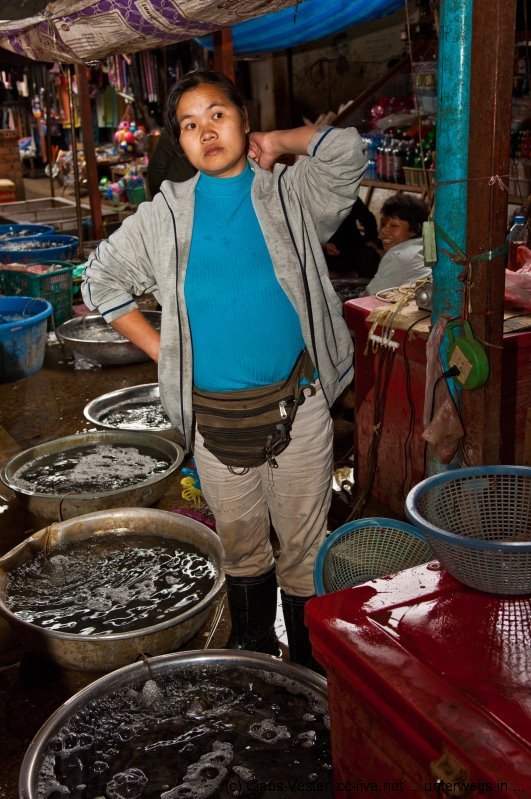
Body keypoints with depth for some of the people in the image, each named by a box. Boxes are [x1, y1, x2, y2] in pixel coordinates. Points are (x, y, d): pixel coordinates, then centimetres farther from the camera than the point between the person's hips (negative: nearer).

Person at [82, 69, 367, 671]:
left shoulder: (291, 194, 2)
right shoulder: (165, 215, 4)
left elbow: (347, 151, -14)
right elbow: (101, 279, 11)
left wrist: (277, 143, 0)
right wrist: (161, 350, 4)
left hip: (296, 404, -1)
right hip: (214, 414, 2)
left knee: (305, 540, 8)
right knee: (240, 542, 17)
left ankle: (312, 658, 26)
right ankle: (252, 647, 38)